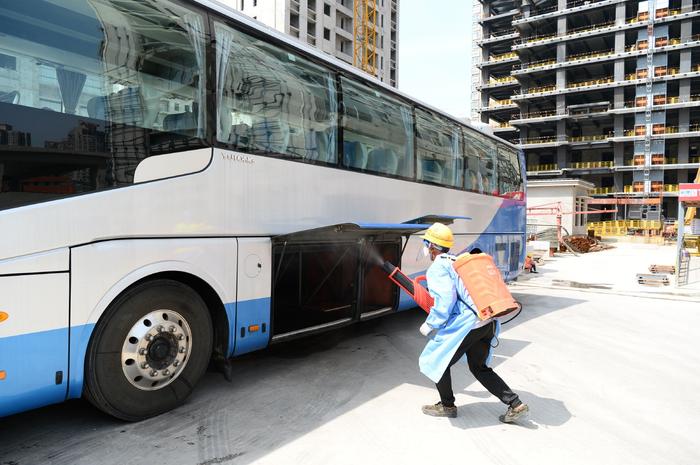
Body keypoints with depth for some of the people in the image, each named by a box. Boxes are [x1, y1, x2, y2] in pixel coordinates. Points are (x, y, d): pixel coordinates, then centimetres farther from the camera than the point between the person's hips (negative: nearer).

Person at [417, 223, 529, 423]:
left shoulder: (437, 268, -6)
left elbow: (445, 299, -17)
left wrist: (430, 325, -5)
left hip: (466, 324, -9)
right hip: (488, 323, 9)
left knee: (437, 361, 11)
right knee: (479, 367, 23)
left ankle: (447, 406, 25)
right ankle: (515, 404, 18)